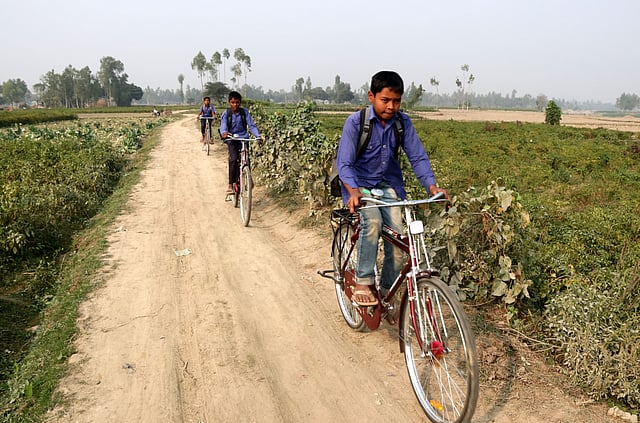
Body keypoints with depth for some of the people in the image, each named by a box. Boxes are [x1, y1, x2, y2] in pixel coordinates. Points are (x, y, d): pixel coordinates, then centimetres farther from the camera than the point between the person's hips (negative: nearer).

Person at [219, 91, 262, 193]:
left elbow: (251, 125, -4)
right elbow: (223, 126, -15)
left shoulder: (245, 112, 0)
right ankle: (230, 184, -13)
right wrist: (224, 133, -39)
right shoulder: (226, 113, -2)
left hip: (243, 138, 1)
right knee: (233, 159, -20)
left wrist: (258, 135, -22)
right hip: (232, 139, -1)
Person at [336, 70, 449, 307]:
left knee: (398, 234, -14)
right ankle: (363, 283, -18)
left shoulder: (403, 122, -4)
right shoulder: (355, 122, -14)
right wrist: (353, 191, -38)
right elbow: (344, 163, -19)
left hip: (389, 184, 3)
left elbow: (417, 156, -6)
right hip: (360, 183, -3)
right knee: (372, 221, -32)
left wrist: (432, 185, -23)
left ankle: (388, 291, 5)